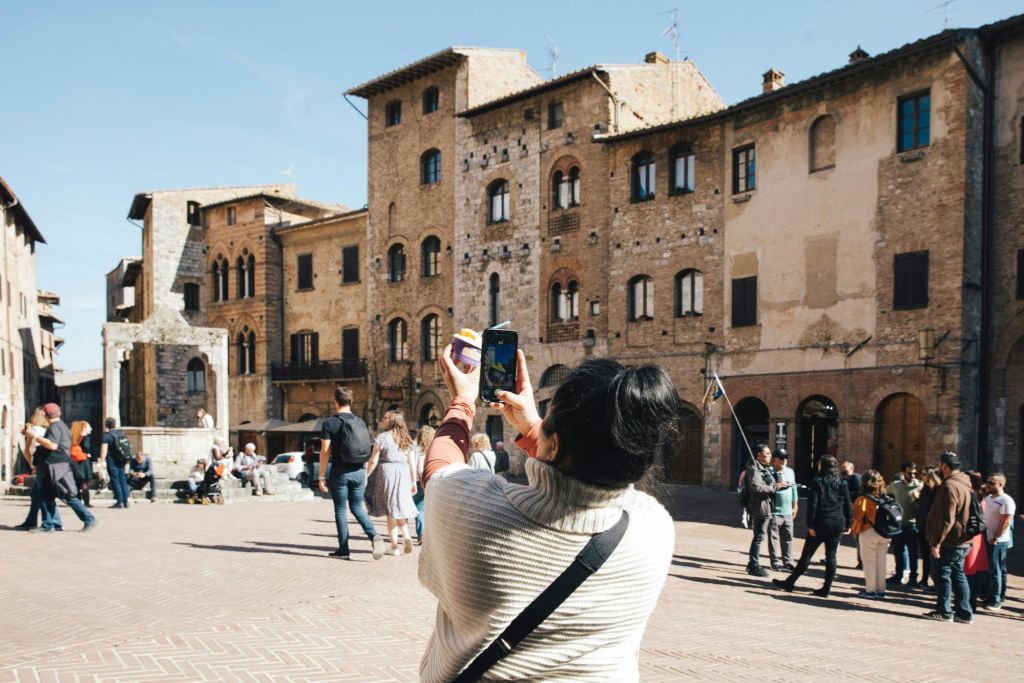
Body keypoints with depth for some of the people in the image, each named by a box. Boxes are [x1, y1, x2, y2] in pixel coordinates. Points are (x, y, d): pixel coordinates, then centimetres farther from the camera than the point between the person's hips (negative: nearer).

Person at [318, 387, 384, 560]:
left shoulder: (330, 423, -6)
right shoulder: (360, 422, 8)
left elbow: (325, 452, -10)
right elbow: (366, 452, 11)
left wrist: (321, 476, -4)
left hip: (340, 472, -4)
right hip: (359, 472, 4)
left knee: (340, 509, 8)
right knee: (357, 507, 14)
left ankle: (343, 549, 11)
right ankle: (374, 535, -8)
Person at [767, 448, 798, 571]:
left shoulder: (790, 472, 13)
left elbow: (794, 488, 18)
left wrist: (795, 506, 19)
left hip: (788, 511, 6)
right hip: (774, 511, -6)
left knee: (788, 537, 10)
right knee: (774, 537, 1)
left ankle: (788, 561, 18)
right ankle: (775, 561, 8)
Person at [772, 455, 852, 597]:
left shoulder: (817, 482, -7)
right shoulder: (842, 483, 5)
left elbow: (812, 505, -11)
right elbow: (847, 505, 6)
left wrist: (810, 525, -9)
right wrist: (848, 524, 11)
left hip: (820, 523, -4)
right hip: (837, 524, 4)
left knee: (807, 554, 2)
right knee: (831, 556, 7)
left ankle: (790, 583, 10)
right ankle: (826, 588, 7)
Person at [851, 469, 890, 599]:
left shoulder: (864, 498, -13)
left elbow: (857, 516, -15)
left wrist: (854, 530, 0)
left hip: (868, 533, -5)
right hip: (884, 533, 5)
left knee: (869, 561, 5)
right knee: (881, 562, 13)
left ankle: (870, 590, 9)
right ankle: (881, 590, 19)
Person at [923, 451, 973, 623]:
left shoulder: (949, 485, -20)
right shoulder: (964, 484, 12)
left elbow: (947, 519, -25)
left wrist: (936, 542, -21)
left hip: (949, 542, -9)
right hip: (961, 541, 9)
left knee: (941, 575, 1)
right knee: (958, 575, 14)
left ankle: (944, 611, 7)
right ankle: (964, 612, 18)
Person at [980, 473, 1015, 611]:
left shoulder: (1006, 501, -13)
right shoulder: (988, 498, 13)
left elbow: (1005, 522, -17)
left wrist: (995, 538, -16)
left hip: (998, 541, -8)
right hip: (987, 540, 8)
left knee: (995, 571, -5)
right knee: (1000, 570, 15)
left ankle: (995, 601, -1)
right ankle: (1000, 597, 22)